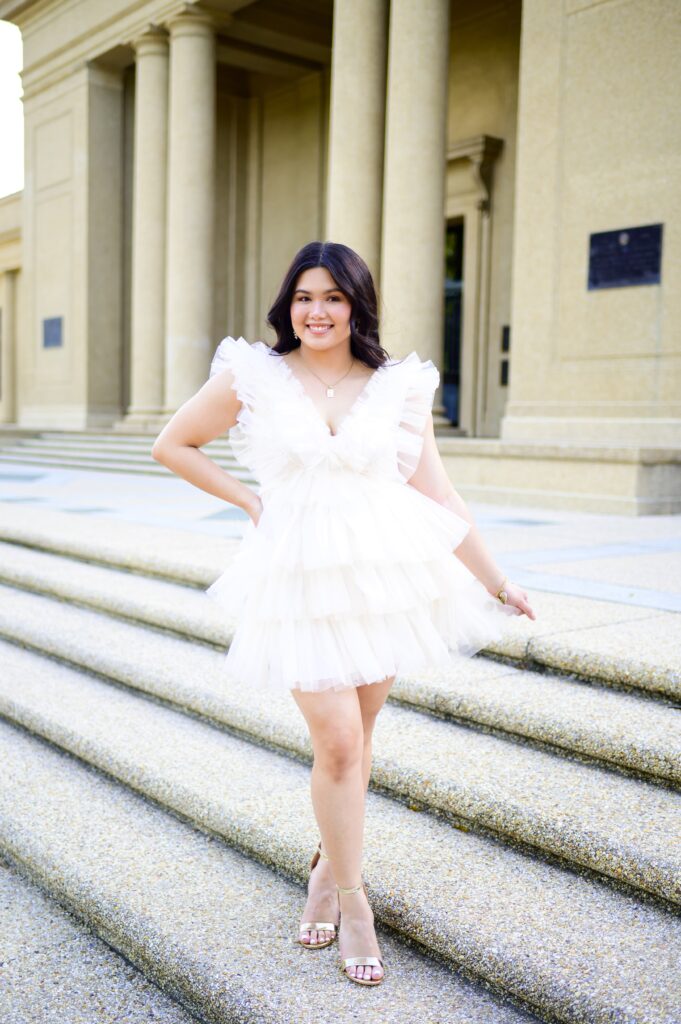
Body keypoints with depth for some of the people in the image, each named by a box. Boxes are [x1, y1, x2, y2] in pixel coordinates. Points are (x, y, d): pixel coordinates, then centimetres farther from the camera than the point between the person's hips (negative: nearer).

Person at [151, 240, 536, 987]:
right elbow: (172, 445, 11)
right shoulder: (251, 377, 1)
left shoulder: (401, 389, 3)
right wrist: (247, 500, 3)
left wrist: (496, 583, 6)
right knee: (337, 741, -5)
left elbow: (438, 496, 6)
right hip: (301, 577, -2)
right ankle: (352, 901, 15)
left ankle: (328, 867, 37)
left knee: (355, 736, 13)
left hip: (387, 573, 2)